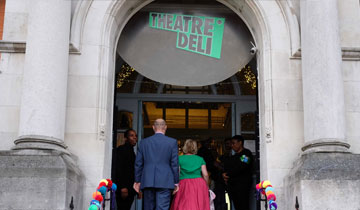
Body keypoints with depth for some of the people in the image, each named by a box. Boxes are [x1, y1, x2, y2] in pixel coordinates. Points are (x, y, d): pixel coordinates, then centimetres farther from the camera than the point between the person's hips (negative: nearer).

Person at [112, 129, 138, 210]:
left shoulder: (131, 151, 22)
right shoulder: (121, 149, -4)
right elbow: (118, 169, -14)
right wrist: (123, 187, -21)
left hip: (129, 189, 8)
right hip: (124, 188, -8)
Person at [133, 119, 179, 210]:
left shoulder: (144, 142, 8)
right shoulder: (172, 142, 1)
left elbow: (138, 163, 9)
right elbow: (175, 164, -1)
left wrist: (137, 180, 17)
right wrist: (176, 182, 6)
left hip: (147, 181, 3)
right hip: (165, 182, -3)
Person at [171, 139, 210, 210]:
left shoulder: (180, 158, 4)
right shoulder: (200, 159, 9)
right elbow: (205, 175, 3)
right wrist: (205, 186, 15)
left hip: (184, 185, -2)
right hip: (199, 184, 2)